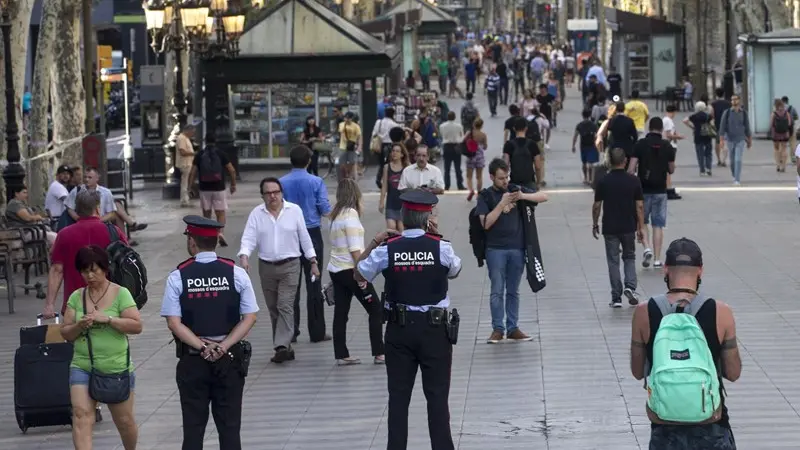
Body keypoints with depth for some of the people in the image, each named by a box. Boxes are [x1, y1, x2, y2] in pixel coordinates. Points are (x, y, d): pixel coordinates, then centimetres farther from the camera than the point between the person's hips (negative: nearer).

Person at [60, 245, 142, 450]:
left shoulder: (120, 294, -4)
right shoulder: (76, 297, 5)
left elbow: (136, 326, -12)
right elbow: (65, 333, 7)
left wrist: (107, 319, -21)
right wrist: (79, 326, -14)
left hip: (116, 367, -2)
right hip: (82, 366, 2)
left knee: (124, 421, 12)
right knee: (81, 416, -14)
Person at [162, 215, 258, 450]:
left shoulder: (177, 277, -7)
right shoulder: (236, 274, -4)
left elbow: (174, 323, -12)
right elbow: (249, 318, -7)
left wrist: (203, 348, -11)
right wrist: (222, 347, -10)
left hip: (192, 360, -1)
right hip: (229, 359, 1)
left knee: (193, 427, 6)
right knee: (229, 426, 6)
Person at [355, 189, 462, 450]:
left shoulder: (387, 249, -8)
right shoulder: (441, 247, -9)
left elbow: (359, 275, 7)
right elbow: (455, 271, 13)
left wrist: (374, 243, 12)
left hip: (399, 329, 1)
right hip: (434, 329, -1)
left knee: (398, 395, 8)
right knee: (437, 395, 5)